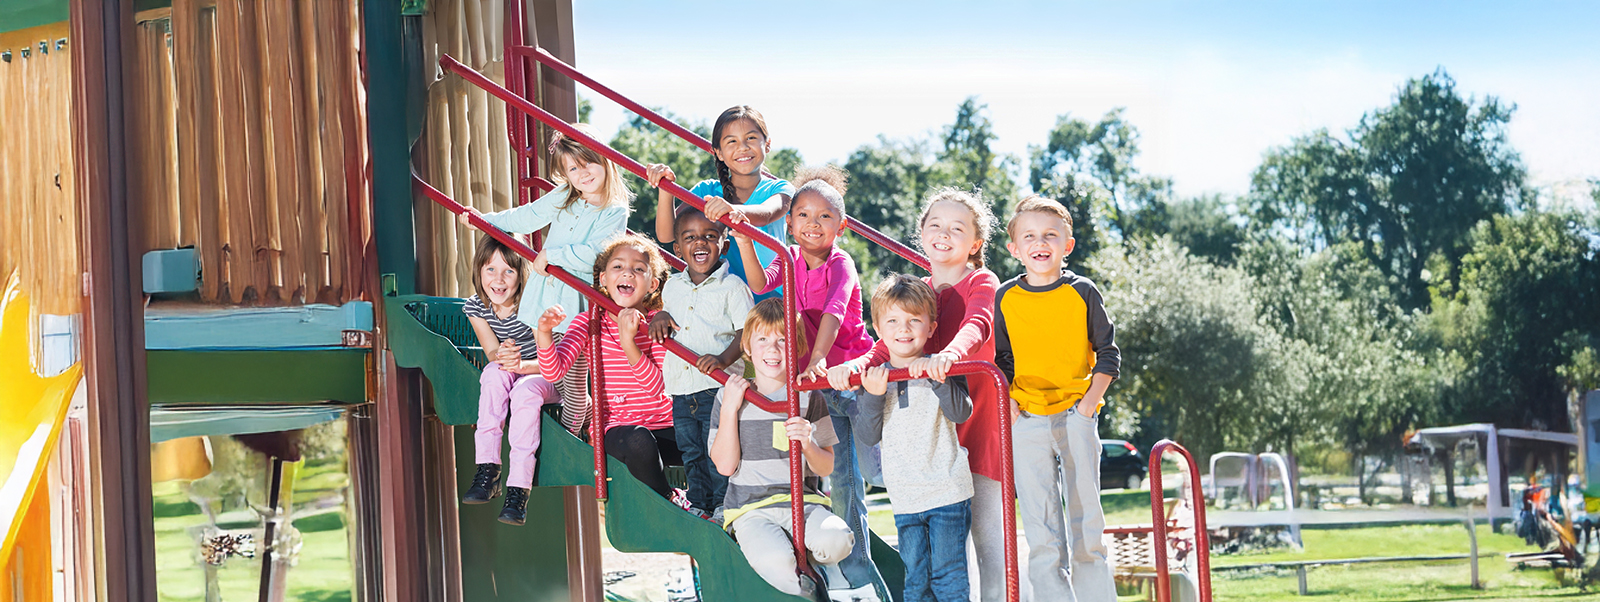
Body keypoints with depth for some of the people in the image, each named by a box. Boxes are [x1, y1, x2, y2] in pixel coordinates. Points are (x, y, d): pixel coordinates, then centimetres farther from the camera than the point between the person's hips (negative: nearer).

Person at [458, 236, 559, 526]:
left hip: (546, 381, -3)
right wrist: (502, 356, -32)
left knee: (525, 391, -36)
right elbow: (492, 353, -7)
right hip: (504, 381, 4)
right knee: (493, 372, -30)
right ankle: (487, 470, -31)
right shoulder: (475, 307, -8)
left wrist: (522, 365, -40)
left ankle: (518, 489, -36)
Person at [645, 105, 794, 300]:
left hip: (769, 297, -1)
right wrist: (665, 189, -18)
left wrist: (733, 209, -43)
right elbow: (666, 235, -2)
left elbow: (766, 214, -22)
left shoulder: (780, 190, 3)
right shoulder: (707, 191, 9)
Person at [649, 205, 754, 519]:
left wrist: (724, 358, -25)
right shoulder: (672, 286, 11)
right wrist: (659, 317, 5)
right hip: (681, 388, 6)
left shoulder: (732, 287, -7)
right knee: (691, 453, 13)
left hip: (719, 387, -6)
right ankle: (699, 505, 24)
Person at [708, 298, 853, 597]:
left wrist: (807, 445, -17)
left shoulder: (809, 397, 5)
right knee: (774, 561, -35)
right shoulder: (728, 397, 5)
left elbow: (827, 466, 4)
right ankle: (802, 592, -1)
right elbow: (725, 466, -3)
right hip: (749, 507, -2)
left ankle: (801, 561, 3)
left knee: (836, 541, -31)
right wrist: (729, 408, -9)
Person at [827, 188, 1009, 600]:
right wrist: (857, 365, -22)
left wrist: (949, 354, -47)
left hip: (978, 422, -5)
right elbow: (890, 345, 1)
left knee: (987, 532, -2)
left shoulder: (982, 283, -2)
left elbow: (977, 326, -25)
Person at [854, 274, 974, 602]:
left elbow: (961, 413, -18)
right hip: (905, 499, 3)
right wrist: (873, 396, -15)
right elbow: (866, 438, -1)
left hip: (948, 492, -3)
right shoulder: (875, 377, 5)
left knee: (947, 576, -2)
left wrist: (939, 379, -31)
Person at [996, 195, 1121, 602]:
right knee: (1040, 527, 0)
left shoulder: (1082, 292, 0)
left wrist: (1090, 403, -5)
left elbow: (1108, 354, 5)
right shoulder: (1005, 298, 4)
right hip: (1027, 420, 1)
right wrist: (1008, 406, 0)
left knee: (1086, 515, 1)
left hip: (1076, 415, -1)